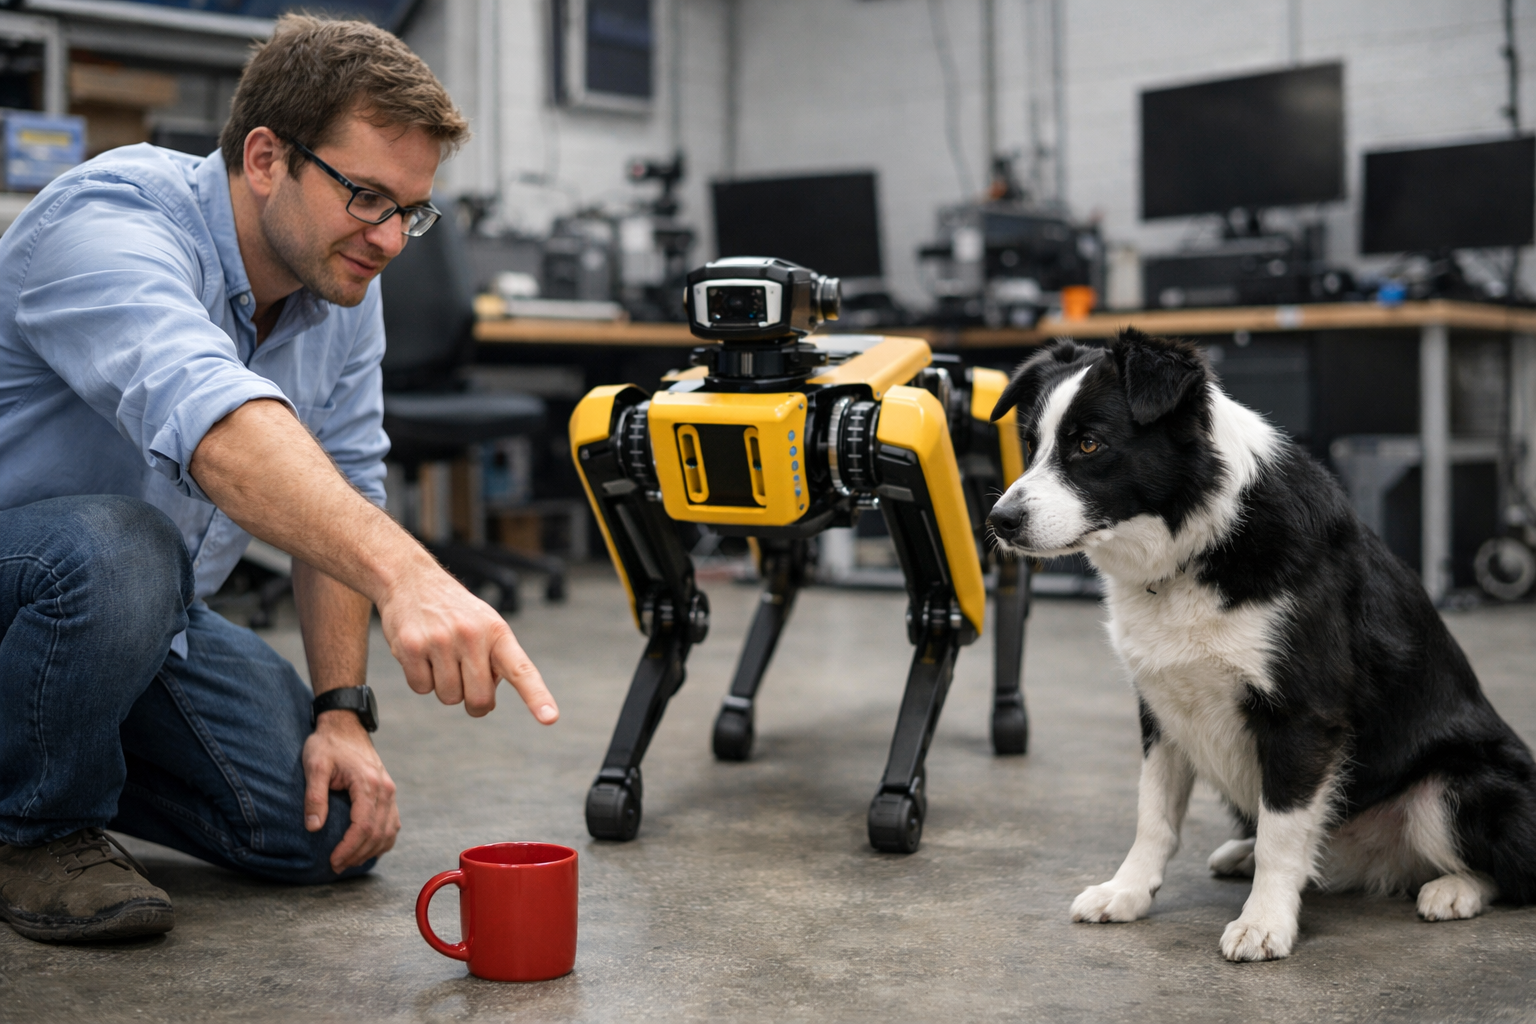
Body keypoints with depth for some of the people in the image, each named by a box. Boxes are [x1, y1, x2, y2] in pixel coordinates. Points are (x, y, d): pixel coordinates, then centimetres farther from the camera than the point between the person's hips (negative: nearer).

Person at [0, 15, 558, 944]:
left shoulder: (345, 291, -4)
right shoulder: (106, 224, -29)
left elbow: (344, 495, 2)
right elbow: (209, 414, -49)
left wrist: (342, 711, -7)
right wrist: (404, 574, -63)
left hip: (151, 621, 7)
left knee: (332, 824, -6)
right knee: (118, 550, -39)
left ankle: (76, 755, 18)